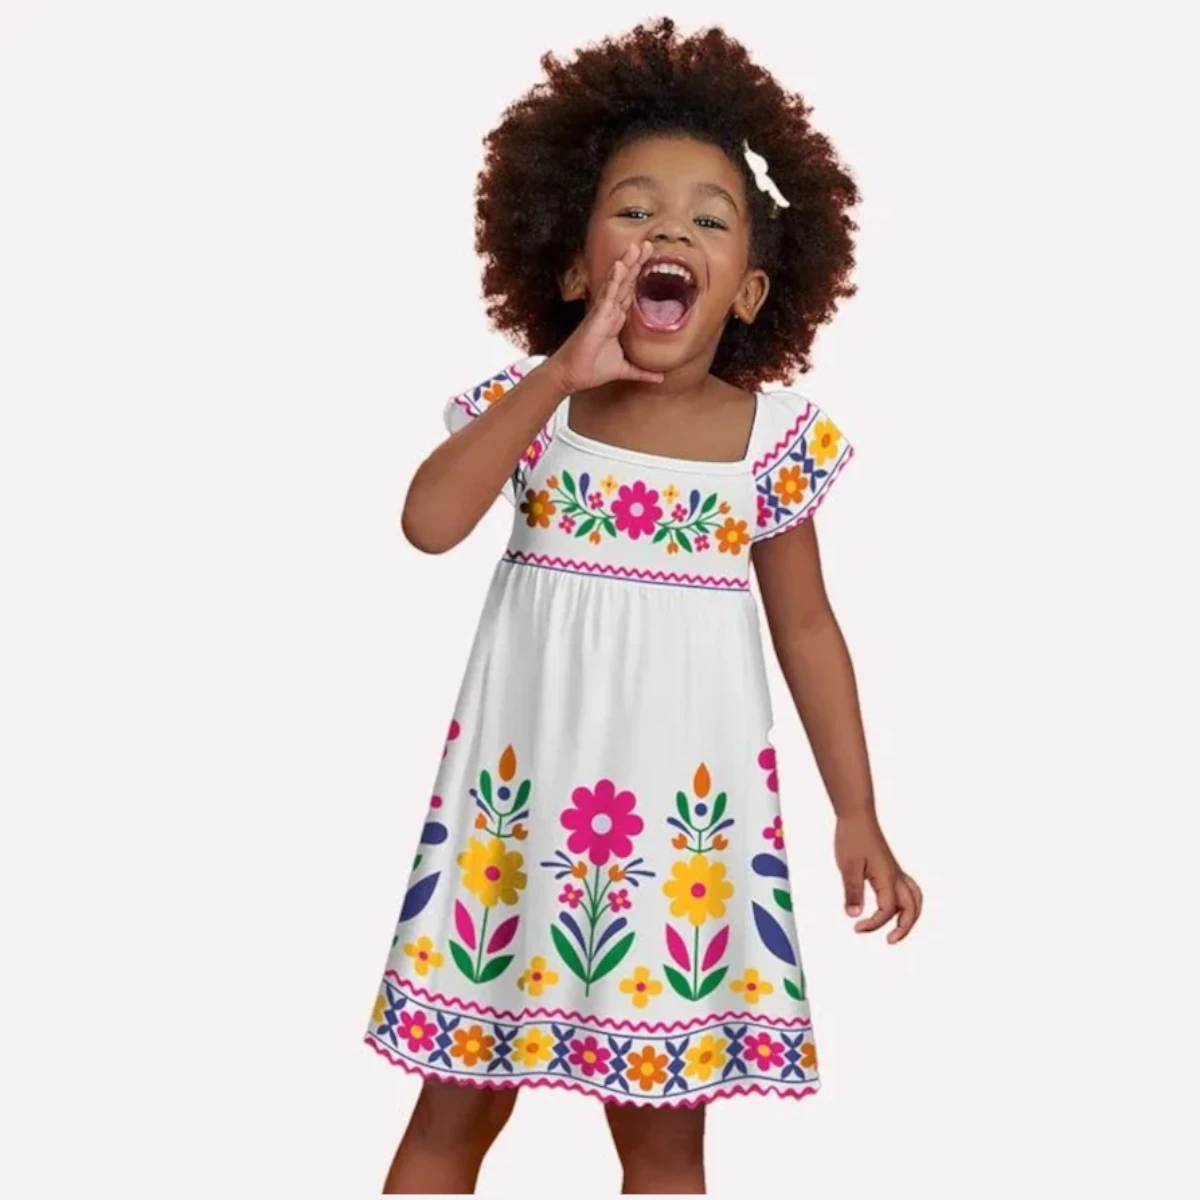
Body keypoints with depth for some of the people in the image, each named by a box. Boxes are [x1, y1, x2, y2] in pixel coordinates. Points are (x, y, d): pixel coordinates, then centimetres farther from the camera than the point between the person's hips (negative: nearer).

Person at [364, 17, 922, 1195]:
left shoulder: (773, 435, -3)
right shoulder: (529, 401, -4)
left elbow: (805, 626, 5)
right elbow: (428, 522, -21)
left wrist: (858, 816, 6)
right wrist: (560, 374, -22)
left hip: (687, 807, 0)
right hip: (522, 793, 0)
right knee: (457, 1103, 13)